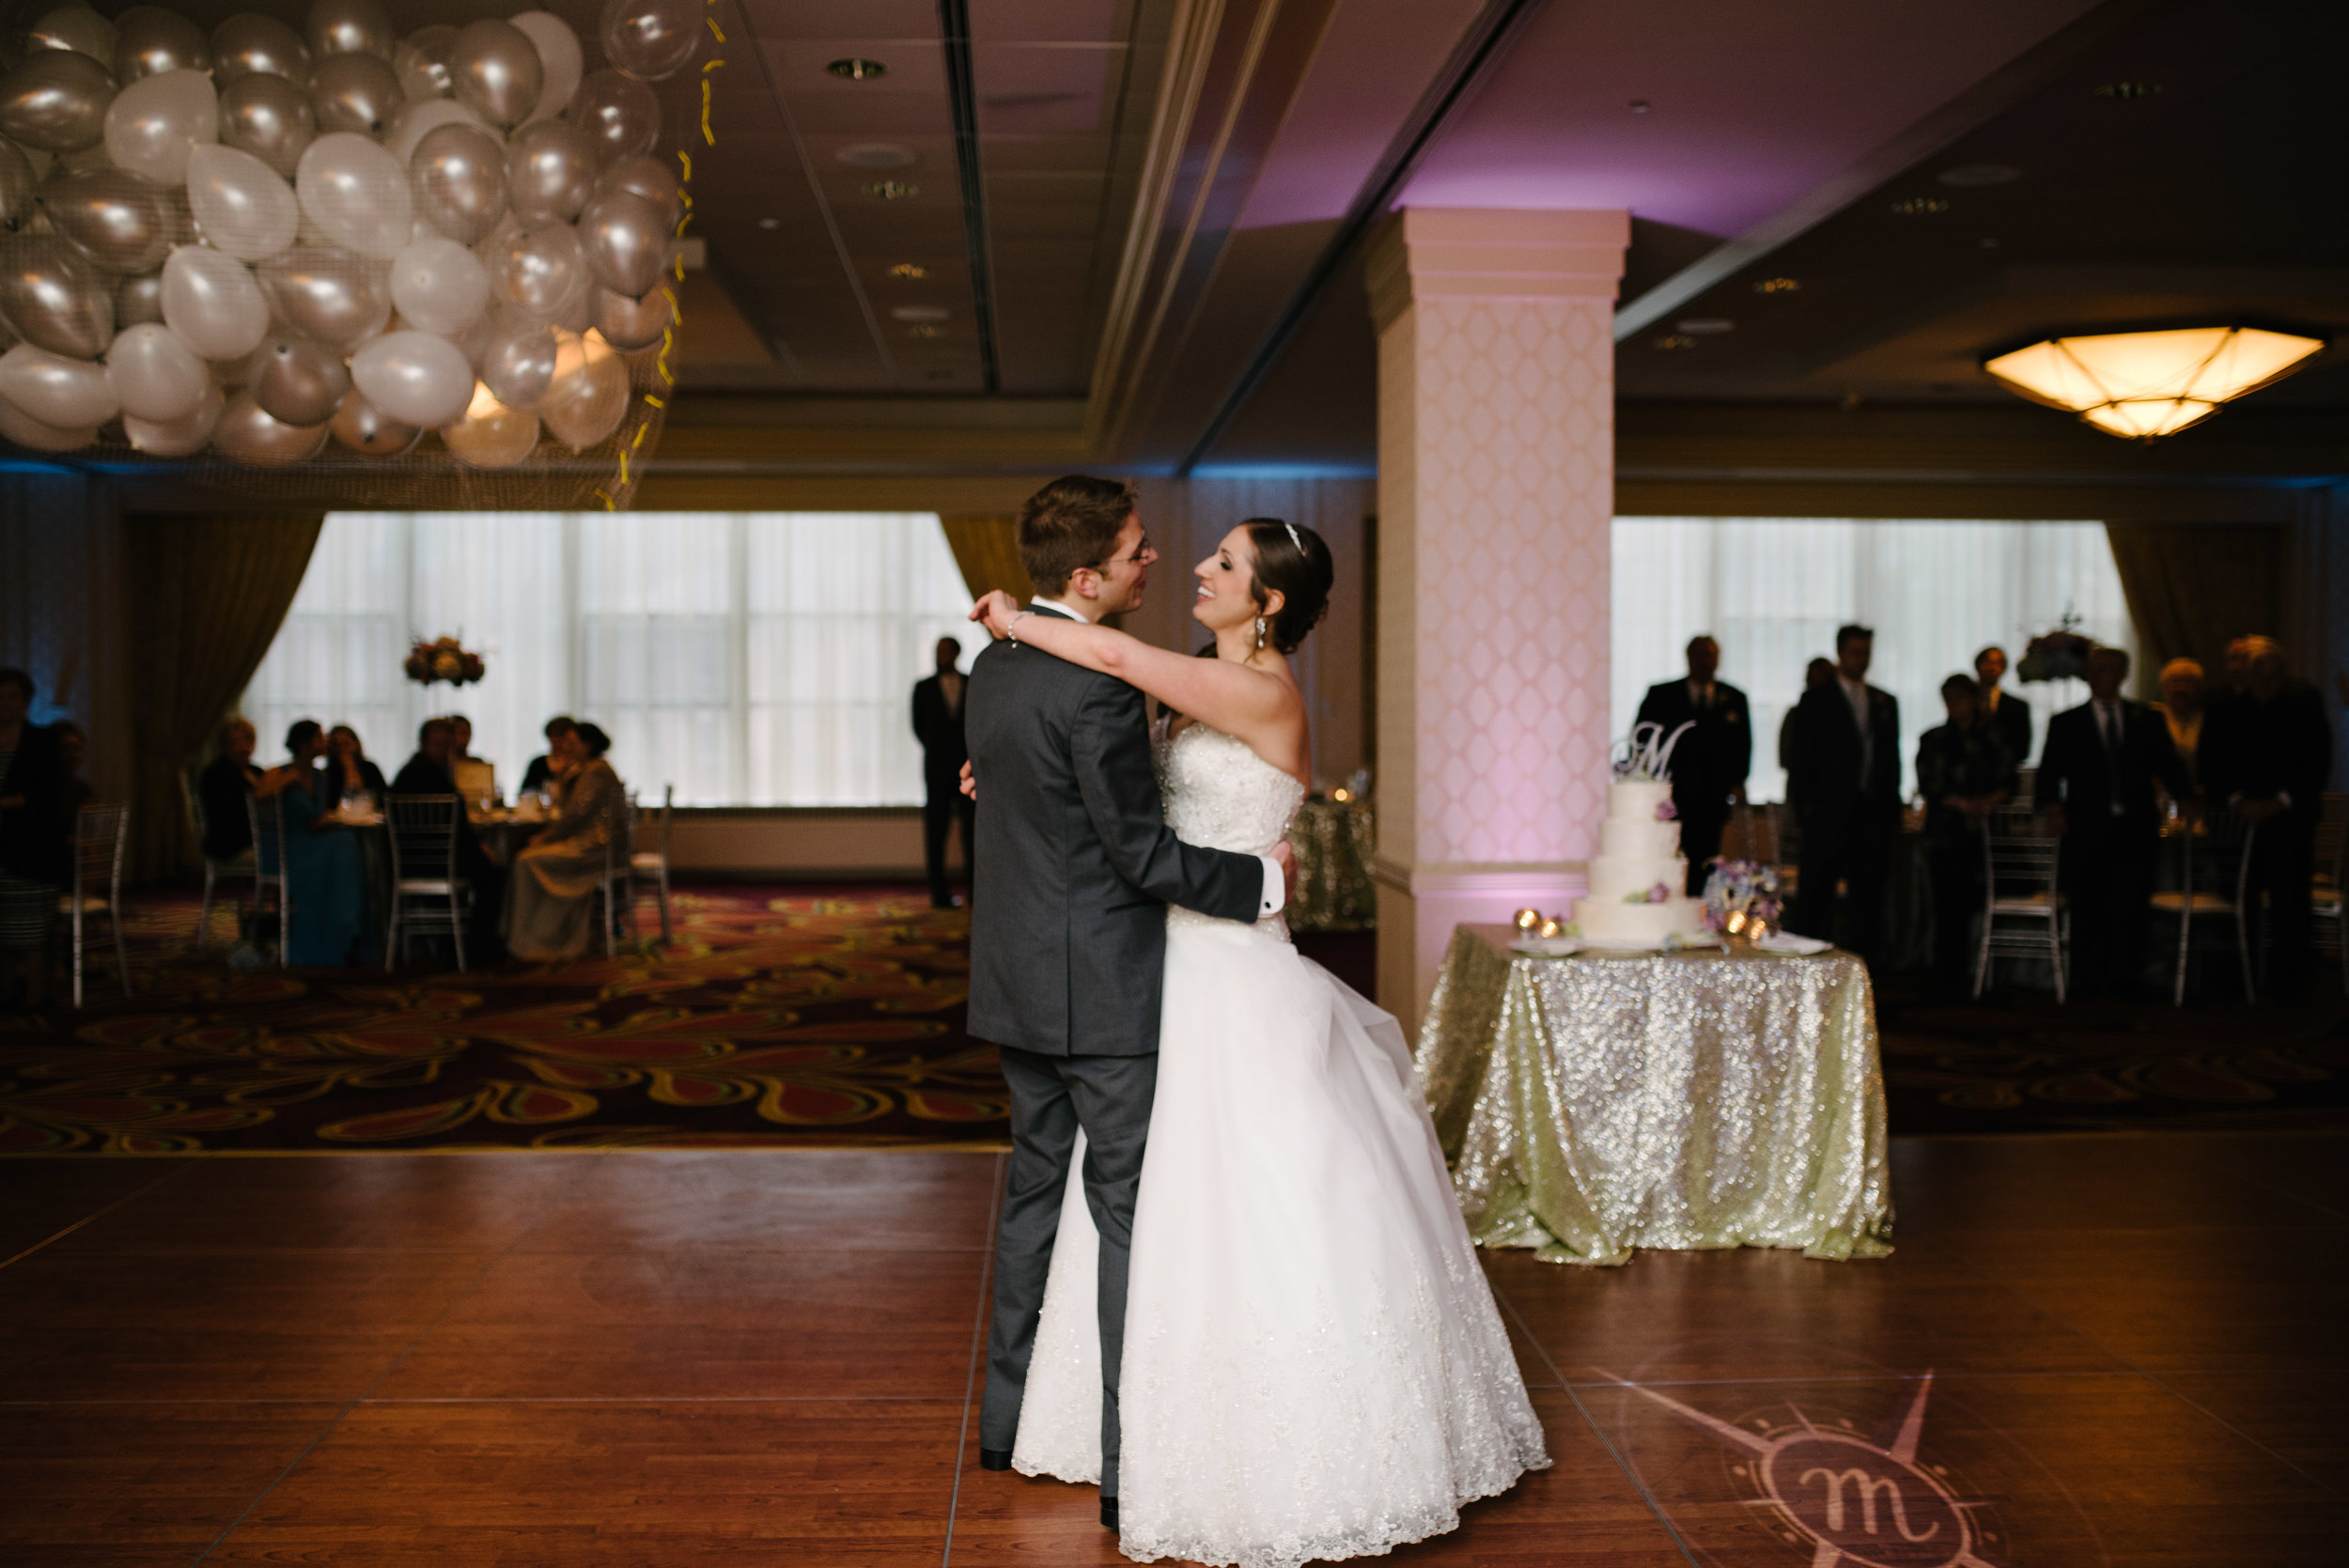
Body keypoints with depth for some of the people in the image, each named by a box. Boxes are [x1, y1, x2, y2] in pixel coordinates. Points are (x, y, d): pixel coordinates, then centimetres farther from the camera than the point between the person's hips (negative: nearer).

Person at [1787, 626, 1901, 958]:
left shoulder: (1885, 703, 15)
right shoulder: (1816, 701, 2)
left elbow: (1892, 757, 16)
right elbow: (1802, 759, -1)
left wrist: (1892, 809, 8)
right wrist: (1806, 804, -9)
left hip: (1874, 816, 4)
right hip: (1828, 815, -4)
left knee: (1869, 896, 6)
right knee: (1814, 894, -3)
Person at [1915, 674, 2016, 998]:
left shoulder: (1994, 738, 12)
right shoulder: (1933, 740, 7)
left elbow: (2007, 782, 8)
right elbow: (1928, 785, 0)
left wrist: (1989, 801, -12)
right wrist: (1961, 803, -14)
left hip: (1982, 829, 2)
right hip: (1945, 830, -2)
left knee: (1971, 901, -3)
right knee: (1949, 904, -7)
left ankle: (1958, 972, 8)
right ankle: (1947, 979, -3)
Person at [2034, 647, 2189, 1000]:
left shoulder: (2147, 720, 15)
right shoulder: (2065, 724, 11)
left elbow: (2167, 766, 14)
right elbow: (2048, 774, 7)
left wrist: (2187, 797, -2)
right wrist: (2051, 804, -11)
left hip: (2134, 834, 0)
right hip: (2086, 835, 0)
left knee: (2129, 912, -7)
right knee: (2087, 915, -1)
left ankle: (2124, 987, 0)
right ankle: (2090, 988, 5)